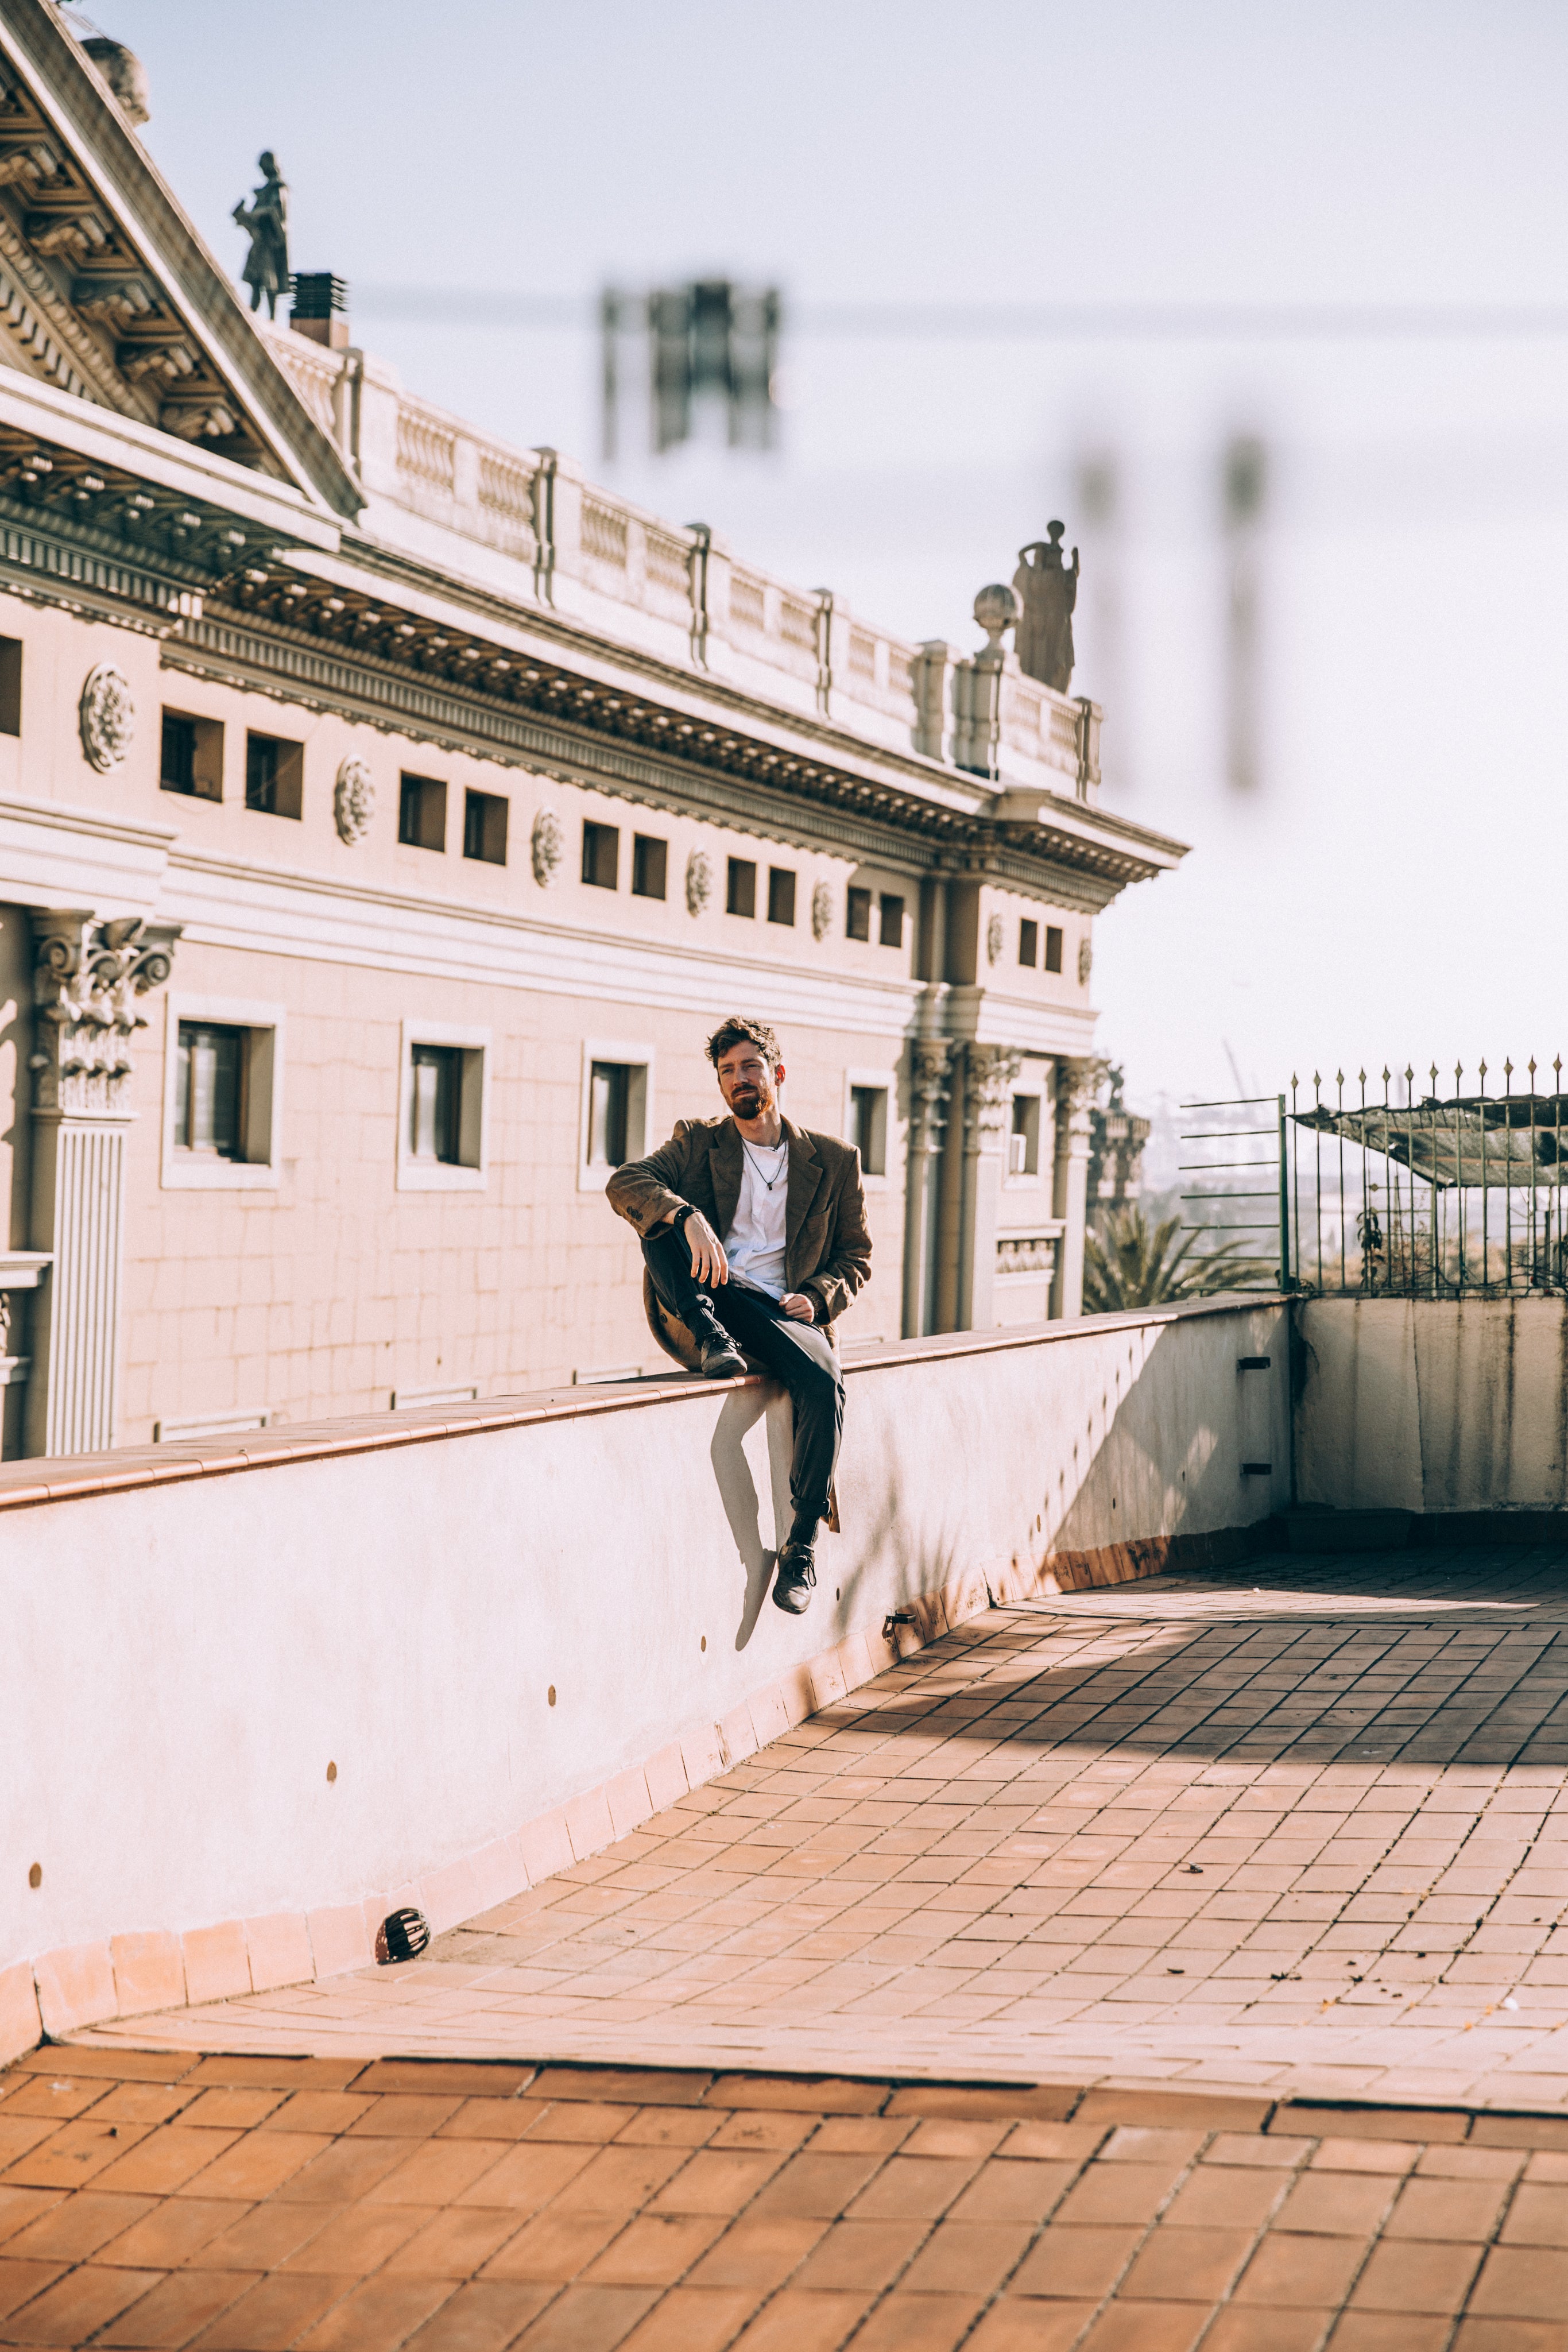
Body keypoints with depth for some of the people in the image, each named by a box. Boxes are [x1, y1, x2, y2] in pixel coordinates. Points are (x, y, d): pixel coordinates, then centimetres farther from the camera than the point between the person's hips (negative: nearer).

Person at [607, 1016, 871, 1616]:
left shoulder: (833, 1160, 15)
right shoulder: (697, 1142, 13)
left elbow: (856, 1254, 19)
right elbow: (624, 1183, -6)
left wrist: (819, 1295, -4)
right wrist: (687, 1217, -27)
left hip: (780, 1312, 0)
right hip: (698, 1303, 1)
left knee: (824, 1383, -33)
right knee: (661, 1216, -23)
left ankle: (804, 1541, -22)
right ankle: (711, 1339, -28)